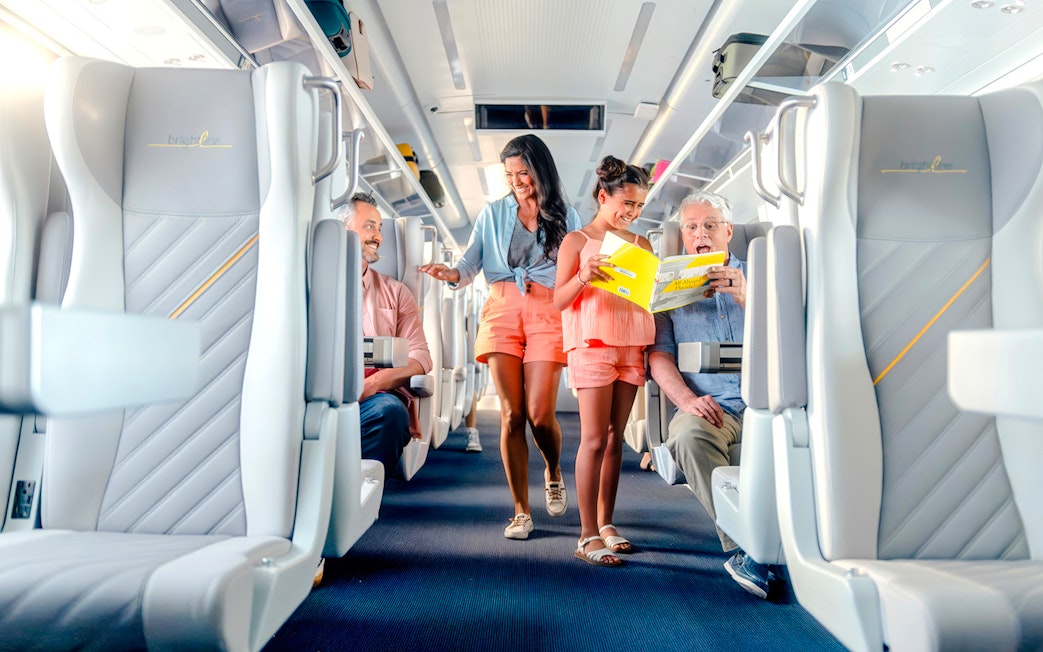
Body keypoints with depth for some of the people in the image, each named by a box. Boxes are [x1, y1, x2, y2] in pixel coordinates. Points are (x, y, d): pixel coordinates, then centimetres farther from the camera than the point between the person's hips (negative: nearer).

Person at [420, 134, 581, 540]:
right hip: (501, 310, 1)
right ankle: (521, 511, 7)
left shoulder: (565, 215, 14)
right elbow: (470, 263, 7)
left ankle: (554, 475, 26)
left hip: (547, 313, -1)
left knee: (539, 414, -8)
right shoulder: (493, 213, 15)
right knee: (511, 414, -4)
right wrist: (450, 274, -14)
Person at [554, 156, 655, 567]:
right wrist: (584, 276, -19)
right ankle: (588, 536, -1)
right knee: (594, 439, -7)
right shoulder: (576, 241, 3)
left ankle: (605, 524, 17)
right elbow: (559, 301, -2)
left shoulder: (641, 245, 16)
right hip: (592, 343, -4)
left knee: (615, 437, 7)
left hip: (632, 344, 5)